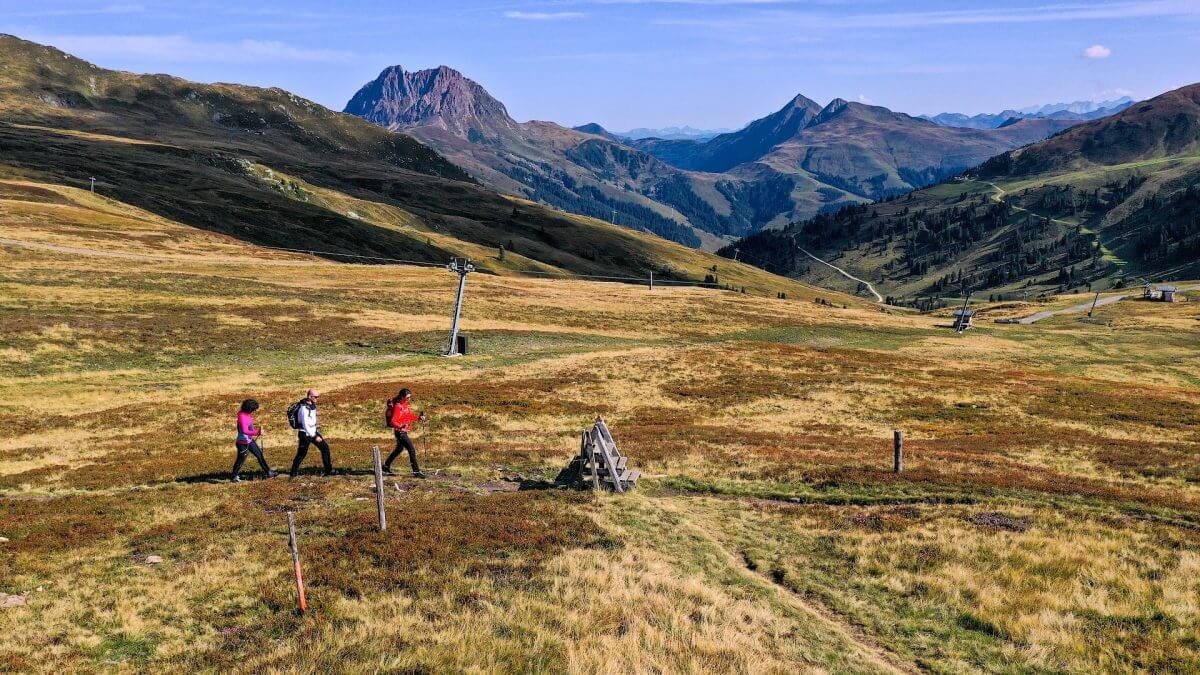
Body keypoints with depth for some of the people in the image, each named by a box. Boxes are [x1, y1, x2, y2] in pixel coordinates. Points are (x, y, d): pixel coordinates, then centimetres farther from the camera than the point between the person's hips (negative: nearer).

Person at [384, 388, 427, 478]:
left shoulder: (406, 405, 8)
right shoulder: (397, 407, -20)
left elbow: (410, 416, 18)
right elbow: (392, 422, -26)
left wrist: (418, 418, 3)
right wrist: (400, 426, -40)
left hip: (404, 432, 10)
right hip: (400, 432, -10)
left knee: (399, 449, 25)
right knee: (412, 450, -12)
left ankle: (386, 466, 39)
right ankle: (416, 471, -7)